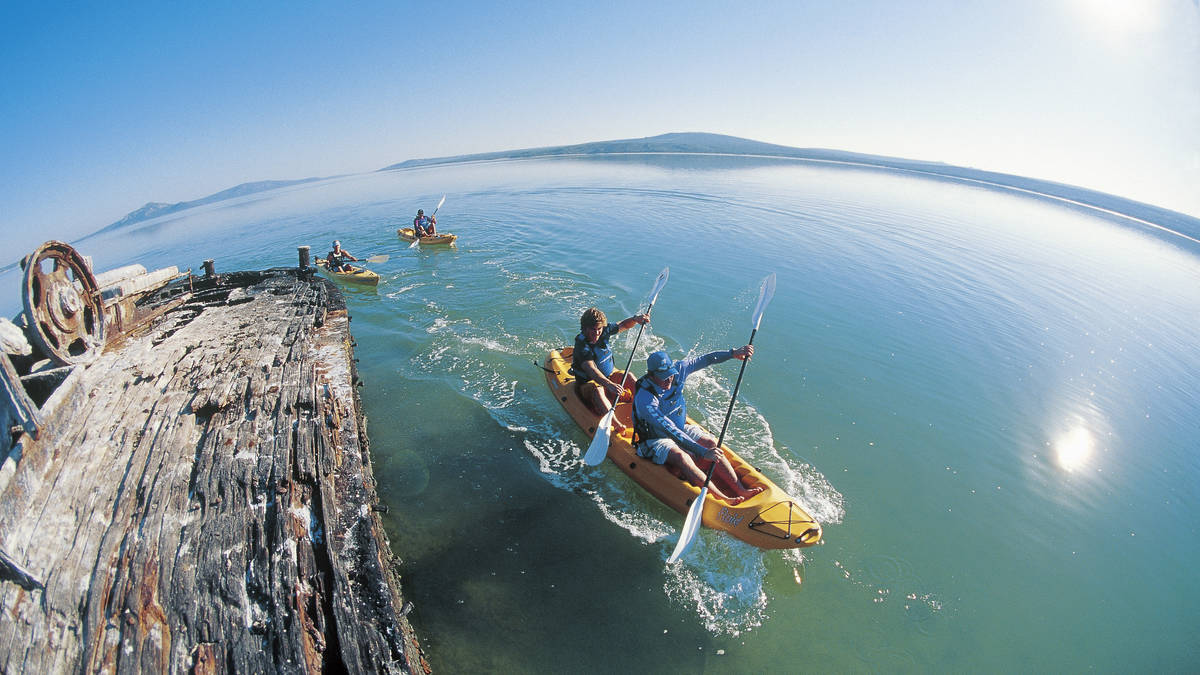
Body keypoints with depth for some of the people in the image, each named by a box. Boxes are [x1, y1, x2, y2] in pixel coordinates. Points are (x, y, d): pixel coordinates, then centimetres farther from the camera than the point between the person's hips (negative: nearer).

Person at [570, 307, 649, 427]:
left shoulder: (604, 331, -6)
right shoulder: (582, 346, -27)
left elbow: (624, 325, 6)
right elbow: (591, 370, -41)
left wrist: (635, 318, -17)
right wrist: (609, 385, -56)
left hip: (609, 376, 7)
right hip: (588, 384, -7)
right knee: (597, 389, -37)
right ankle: (616, 425, -50)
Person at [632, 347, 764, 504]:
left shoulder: (677, 369, -13)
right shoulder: (644, 398, -31)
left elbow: (704, 360, -1)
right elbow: (670, 431, -34)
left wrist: (733, 353, -10)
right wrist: (703, 452, -37)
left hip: (681, 429, 7)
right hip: (656, 440, -6)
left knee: (711, 443, -15)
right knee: (681, 457, -33)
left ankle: (739, 489, -17)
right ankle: (721, 499, -36)